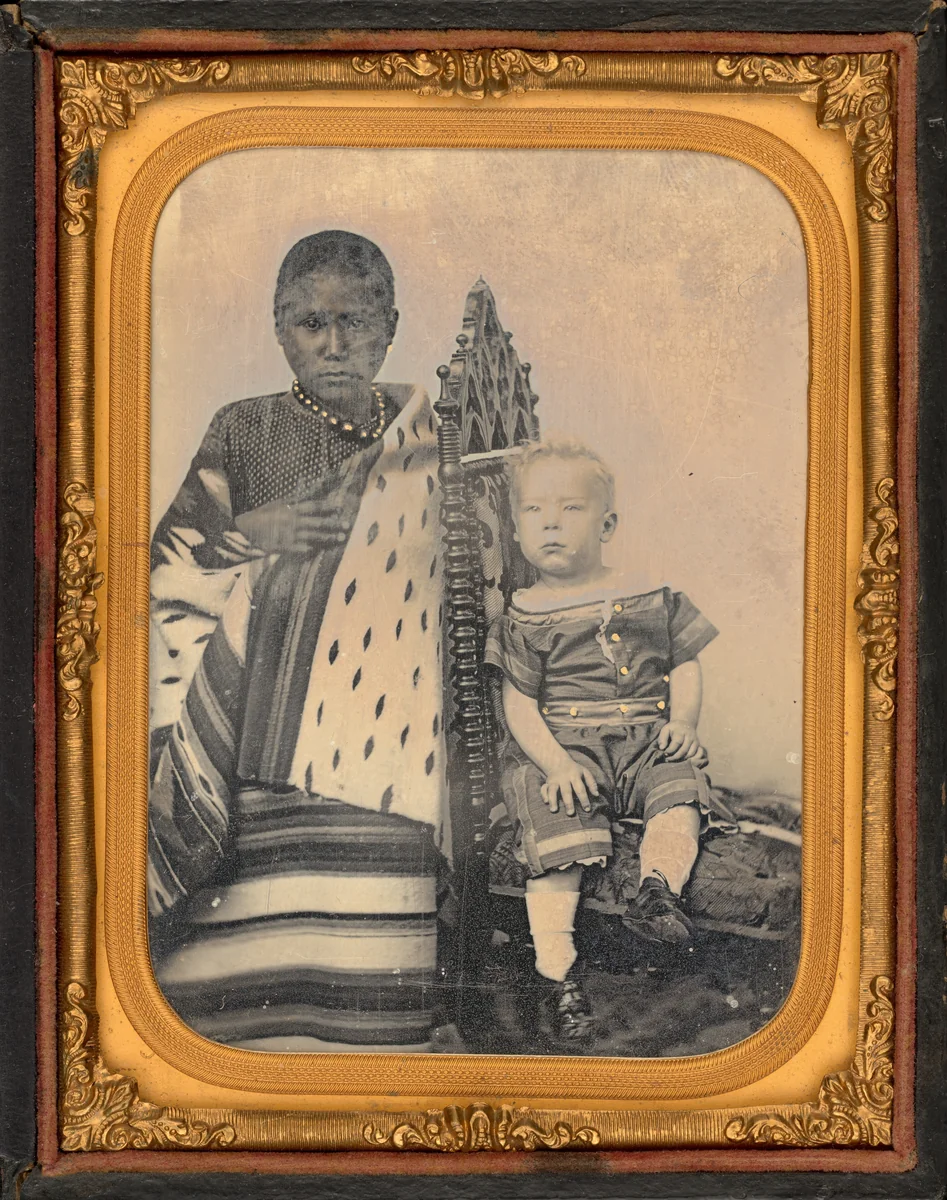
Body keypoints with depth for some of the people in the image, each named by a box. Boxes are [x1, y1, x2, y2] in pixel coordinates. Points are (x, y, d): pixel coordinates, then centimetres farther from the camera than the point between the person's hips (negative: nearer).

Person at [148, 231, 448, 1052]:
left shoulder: (421, 429, 12)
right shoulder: (244, 433, 6)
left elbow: (456, 563, 19)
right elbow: (166, 562, 2)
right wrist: (254, 533, -12)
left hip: (392, 726, 2)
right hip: (274, 731, -1)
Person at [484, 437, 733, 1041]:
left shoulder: (651, 599, 11)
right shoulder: (526, 618, 5)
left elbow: (685, 666, 16)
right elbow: (519, 704, 0)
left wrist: (683, 721, -4)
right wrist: (555, 762, -16)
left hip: (644, 741, 2)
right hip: (559, 747, -2)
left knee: (680, 789, -29)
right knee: (558, 836, -24)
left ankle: (657, 890, -42)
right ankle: (557, 970, -25)